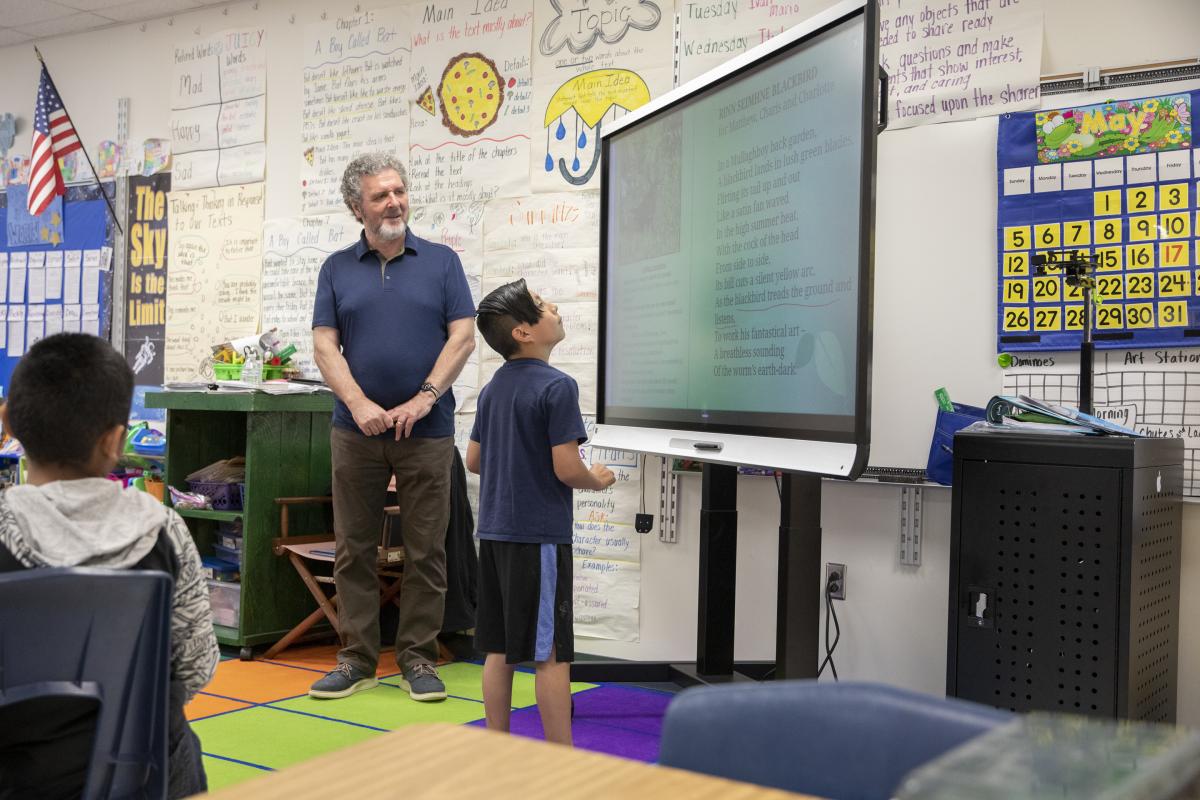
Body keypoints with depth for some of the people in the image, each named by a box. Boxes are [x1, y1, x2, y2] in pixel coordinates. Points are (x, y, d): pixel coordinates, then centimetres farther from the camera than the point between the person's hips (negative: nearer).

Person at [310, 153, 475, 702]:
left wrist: (423, 399, -12)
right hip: (356, 430, 1)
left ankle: (418, 658, 14)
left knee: (425, 550, 3)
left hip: (427, 430, -1)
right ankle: (357, 659, 16)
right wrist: (361, 405, -13)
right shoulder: (337, 268, 9)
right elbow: (324, 346, 2)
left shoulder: (441, 261, 6)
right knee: (353, 549, 5)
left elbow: (462, 337, -1)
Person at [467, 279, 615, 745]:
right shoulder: (557, 387, -15)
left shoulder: (493, 388, 10)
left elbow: (474, 460, 15)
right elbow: (566, 469, -18)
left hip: (495, 531, 8)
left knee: (499, 649, 12)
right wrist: (598, 480, 1)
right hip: (540, 535, -8)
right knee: (551, 653, 0)